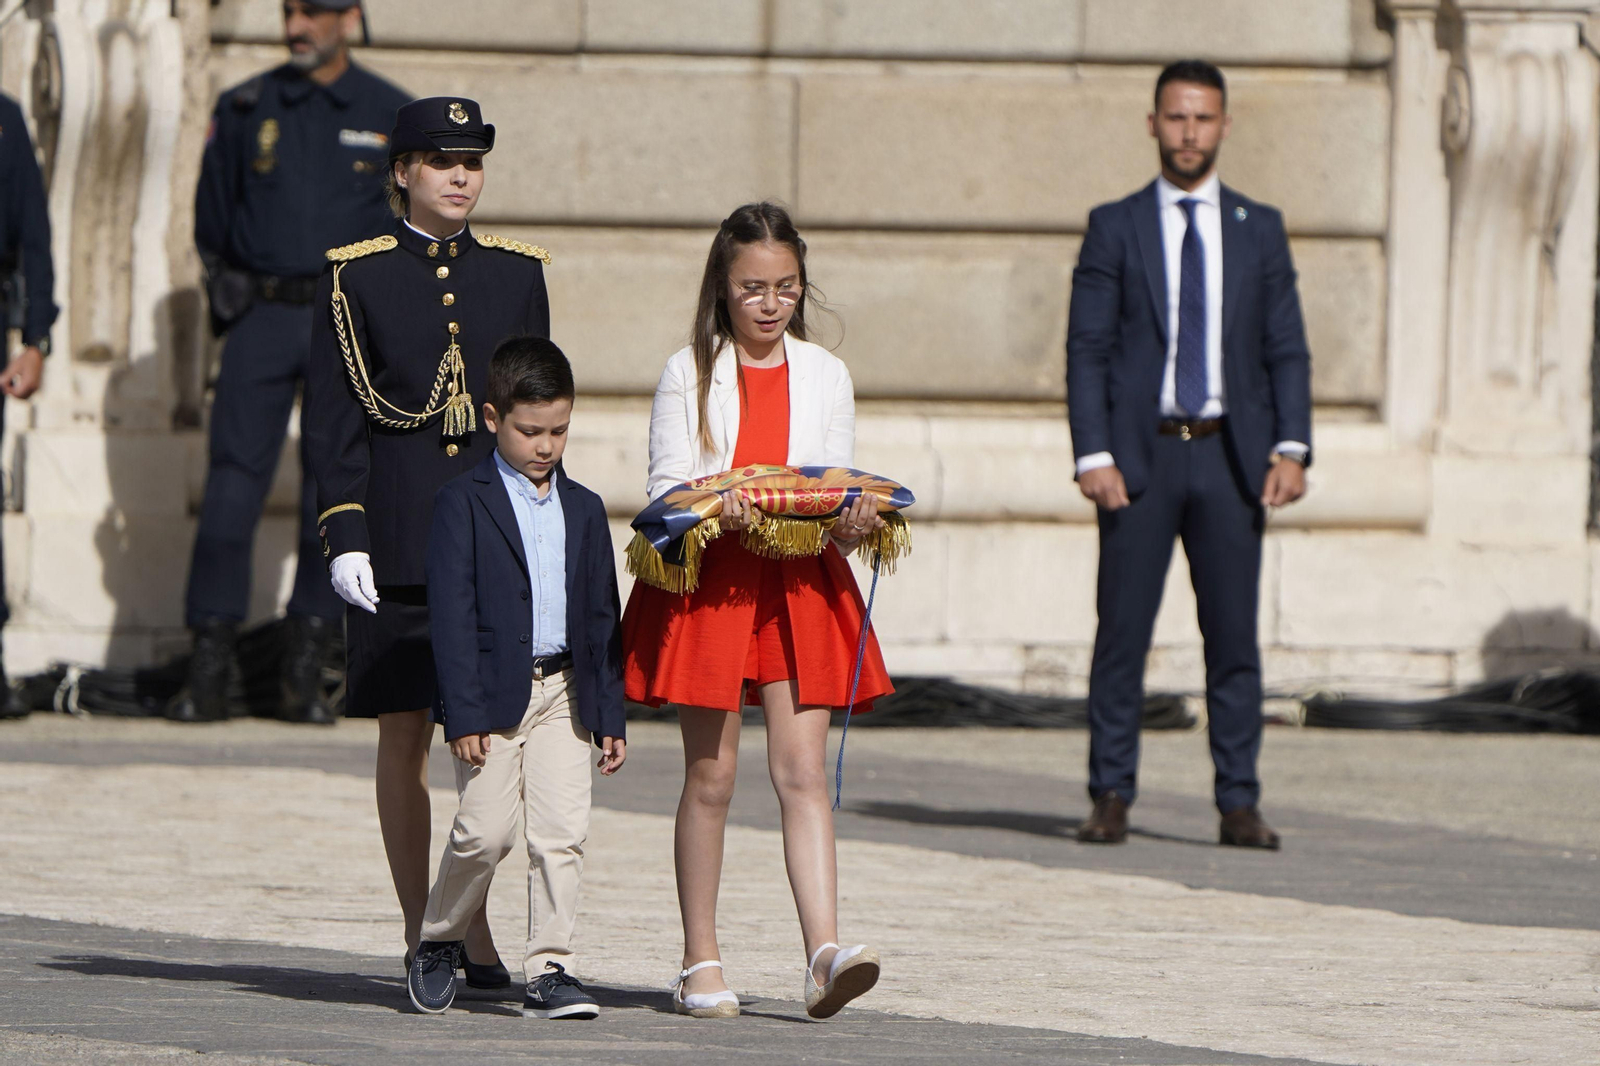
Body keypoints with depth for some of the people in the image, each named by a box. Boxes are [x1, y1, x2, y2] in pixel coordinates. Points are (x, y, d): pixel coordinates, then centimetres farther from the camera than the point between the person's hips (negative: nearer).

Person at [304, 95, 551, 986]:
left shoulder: (517, 272, 10)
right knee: (405, 738, 3)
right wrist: (344, 537, -9)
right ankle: (422, 929, 11)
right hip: (399, 541, -2)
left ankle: (471, 922, -5)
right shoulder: (357, 277, 2)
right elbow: (334, 419, -1)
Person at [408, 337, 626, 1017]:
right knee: (486, 830, -7)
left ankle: (550, 970, -2)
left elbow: (601, 617, 14)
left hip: (563, 692, 4)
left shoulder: (584, 510, 13)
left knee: (562, 832, -5)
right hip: (493, 693, -4)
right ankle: (438, 942, 16)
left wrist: (610, 713, 9)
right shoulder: (464, 503, -2)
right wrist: (463, 712, -14)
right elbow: (451, 614, -7)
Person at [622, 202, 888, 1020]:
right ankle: (701, 963, 10)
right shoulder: (688, 375, 3)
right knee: (711, 772, 2)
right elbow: (665, 490, -2)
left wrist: (854, 520, -13)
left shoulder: (825, 377, 10)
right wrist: (712, 509, -23)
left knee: (802, 769, -8)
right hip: (707, 583, -1)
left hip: (801, 584, 1)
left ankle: (824, 952, -17)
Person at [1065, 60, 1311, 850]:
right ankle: (1111, 799, 3)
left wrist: (1291, 448, -5)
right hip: (1140, 457, -1)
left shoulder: (1259, 229, 11)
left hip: (1229, 458, 1)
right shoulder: (1114, 228, 5)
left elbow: (1286, 349, 9)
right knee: (1122, 632, -3)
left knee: (1234, 637, 0)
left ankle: (1239, 805, 3)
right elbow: (1086, 349, 1)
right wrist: (1093, 455, -10)